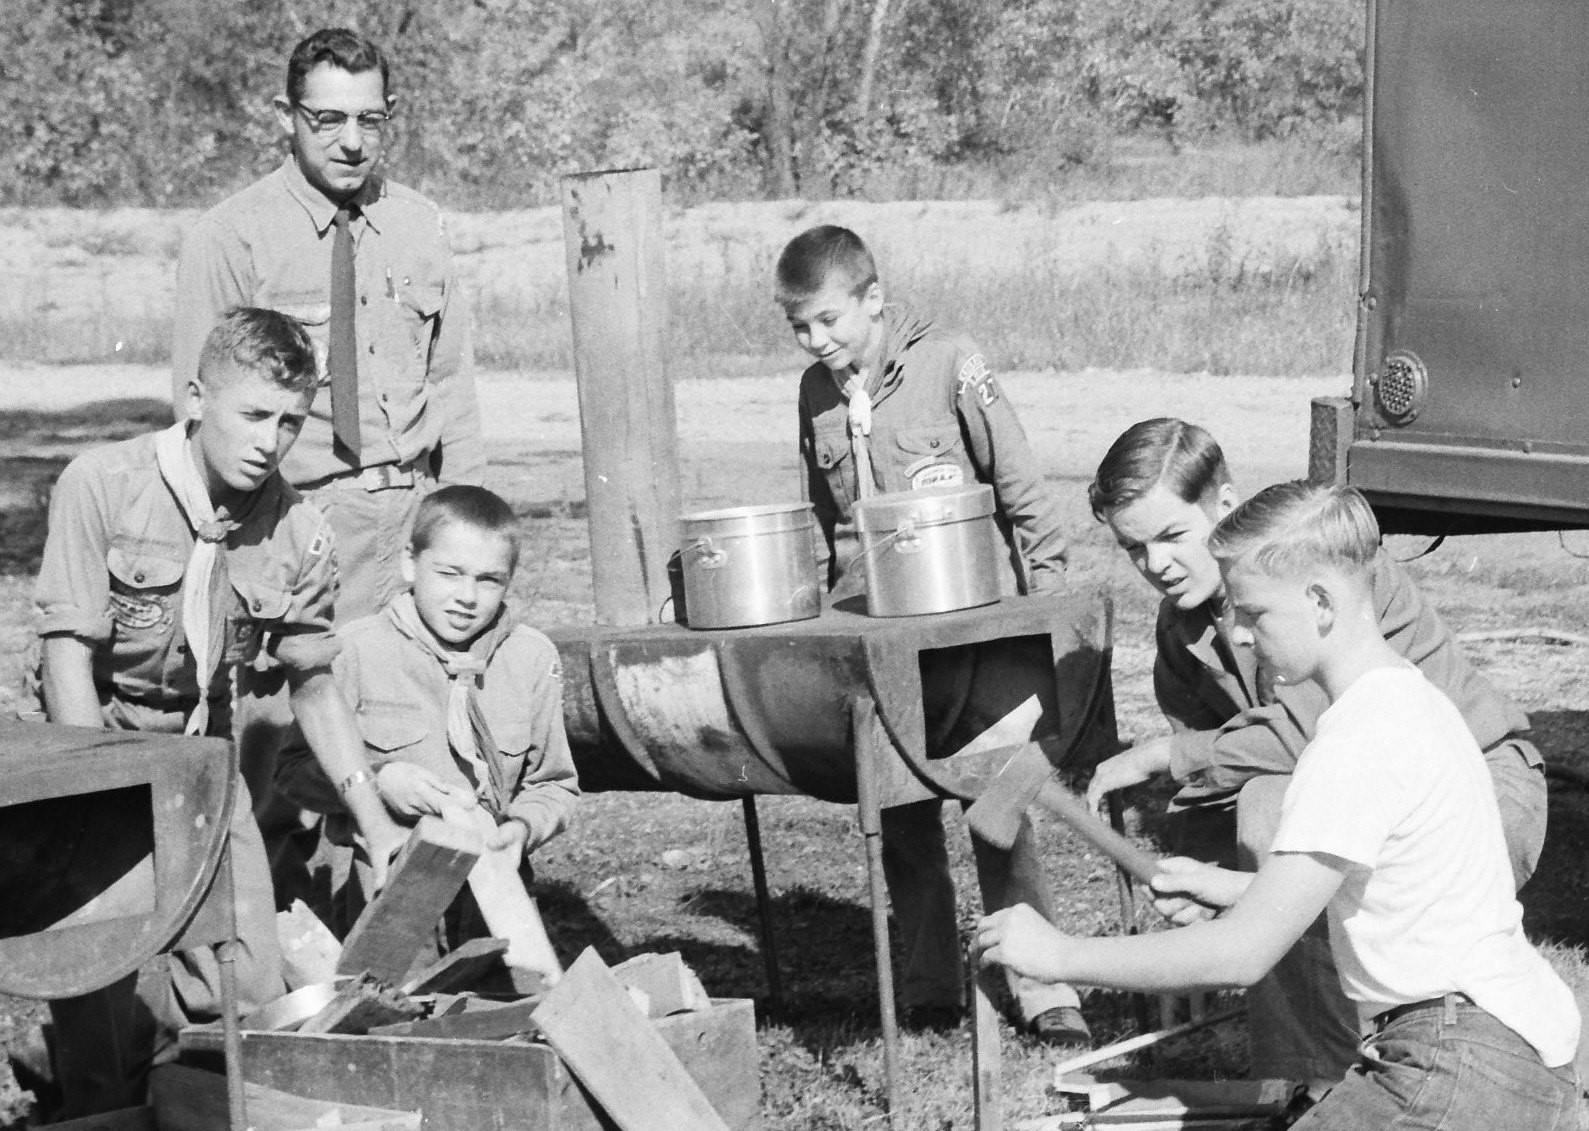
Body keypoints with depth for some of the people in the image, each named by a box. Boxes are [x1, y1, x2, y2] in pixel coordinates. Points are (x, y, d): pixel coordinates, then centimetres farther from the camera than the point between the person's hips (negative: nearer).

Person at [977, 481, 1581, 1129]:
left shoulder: (1357, 747, -20)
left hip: (1473, 1069, -10)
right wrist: (1235, 889, 10)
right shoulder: (1404, 697, 12)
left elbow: (1243, 954, -20)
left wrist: (1058, 955, -13)